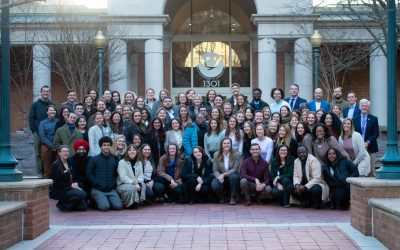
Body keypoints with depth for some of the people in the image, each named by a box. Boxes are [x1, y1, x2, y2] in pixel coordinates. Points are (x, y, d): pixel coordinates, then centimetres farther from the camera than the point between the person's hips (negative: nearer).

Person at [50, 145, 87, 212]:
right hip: (59, 191, -7)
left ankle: (65, 202, 10)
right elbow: (56, 183, -13)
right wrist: (70, 186, -17)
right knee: (81, 194, -28)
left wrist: (75, 184, -3)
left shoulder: (69, 164, 15)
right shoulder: (55, 165, -8)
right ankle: (63, 204, -11)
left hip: (70, 189, 7)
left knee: (83, 207, -11)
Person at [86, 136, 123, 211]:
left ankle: (107, 200, 13)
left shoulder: (114, 159, 15)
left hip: (111, 190, 4)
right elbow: (89, 174, -4)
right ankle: (97, 201, 9)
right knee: (105, 207, -24)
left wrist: (114, 184, 1)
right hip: (98, 189, -4)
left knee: (118, 206, -16)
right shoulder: (94, 159, 2)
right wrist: (97, 184, -12)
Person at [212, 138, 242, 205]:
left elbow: (235, 169, -13)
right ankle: (221, 197, 6)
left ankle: (233, 198, -17)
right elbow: (215, 170, -4)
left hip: (231, 175, -1)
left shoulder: (236, 154, -7)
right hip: (221, 177, 1)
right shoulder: (216, 155, -2)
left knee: (234, 176, -37)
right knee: (214, 185, -31)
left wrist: (224, 174, -26)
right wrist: (219, 177, -26)